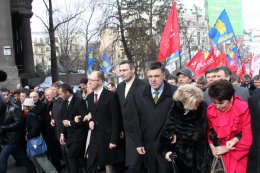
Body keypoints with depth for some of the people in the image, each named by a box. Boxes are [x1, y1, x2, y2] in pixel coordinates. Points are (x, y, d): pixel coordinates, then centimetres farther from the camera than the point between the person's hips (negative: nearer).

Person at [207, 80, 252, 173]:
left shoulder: (243, 109, -21)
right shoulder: (210, 110, -11)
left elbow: (248, 138, -18)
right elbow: (209, 130, 6)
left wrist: (231, 144, -15)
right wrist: (212, 146, -9)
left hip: (239, 153, -2)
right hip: (221, 152, 3)